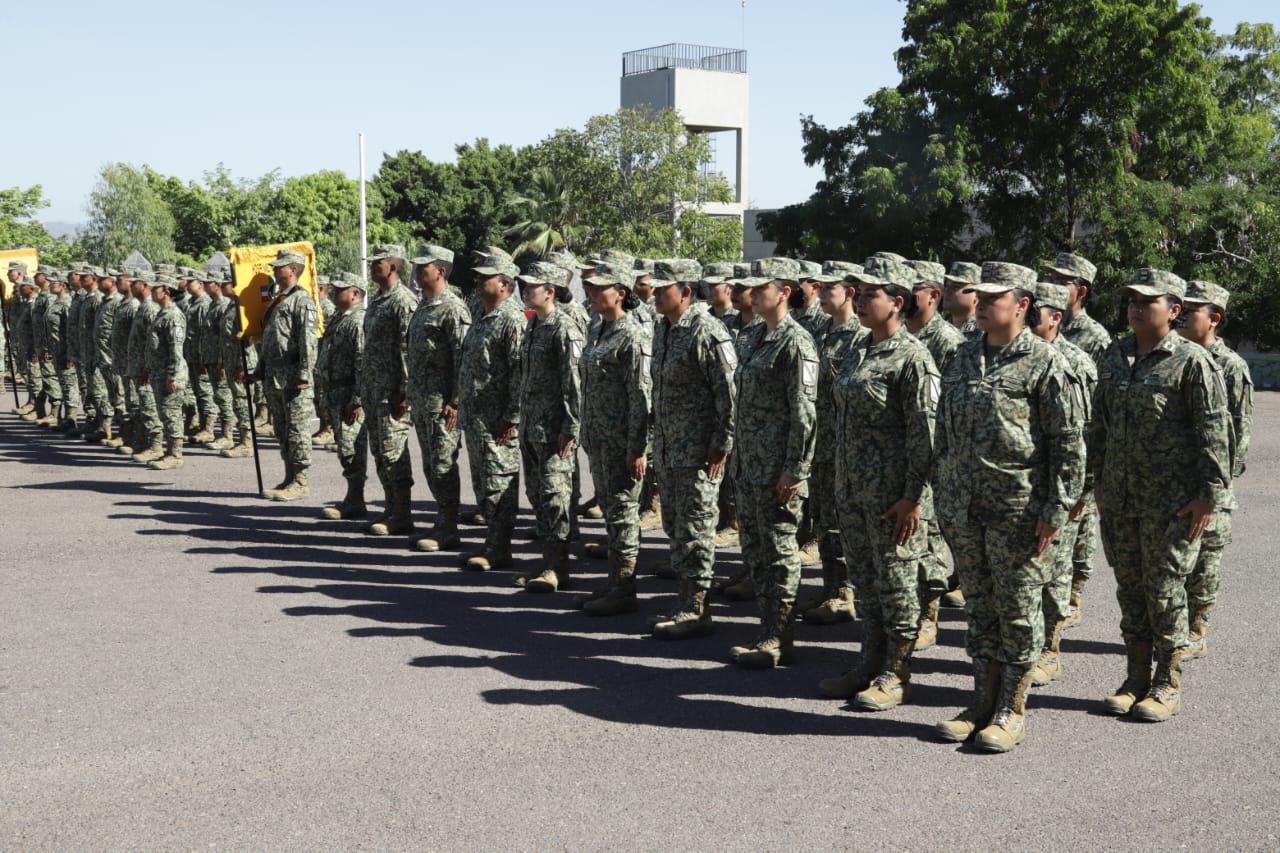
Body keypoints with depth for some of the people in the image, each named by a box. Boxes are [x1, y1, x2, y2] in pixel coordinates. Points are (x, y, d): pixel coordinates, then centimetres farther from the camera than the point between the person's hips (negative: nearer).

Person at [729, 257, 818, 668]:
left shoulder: (796, 342, -13)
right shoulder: (762, 338, 15)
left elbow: (804, 412, -17)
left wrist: (794, 472, -20)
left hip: (777, 470, -9)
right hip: (750, 465, 9)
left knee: (780, 552, -1)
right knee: (754, 549, 14)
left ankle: (779, 640, 6)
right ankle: (770, 630, 23)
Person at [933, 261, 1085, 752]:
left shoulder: (1043, 363, -9)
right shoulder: (964, 358, 11)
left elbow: (1068, 443, -10)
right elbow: (945, 432, 18)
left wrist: (1056, 510, -13)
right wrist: (942, 494, 15)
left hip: (1019, 510, -6)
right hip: (963, 509, 6)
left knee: (1019, 612, 4)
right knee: (979, 608, 14)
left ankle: (1012, 711, 15)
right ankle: (983, 702, 25)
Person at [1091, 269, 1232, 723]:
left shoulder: (1193, 362, -9)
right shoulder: (1114, 357, 11)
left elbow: (1214, 433, -11)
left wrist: (1210, 495, -14)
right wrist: (1099, 481, 16)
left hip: (1172, 501, -6)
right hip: (1119, 498, 6)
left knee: (1165, 591, 1)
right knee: (1129, 588, 12)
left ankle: (1168, 685, 14)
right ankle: (1137, 677, 24)